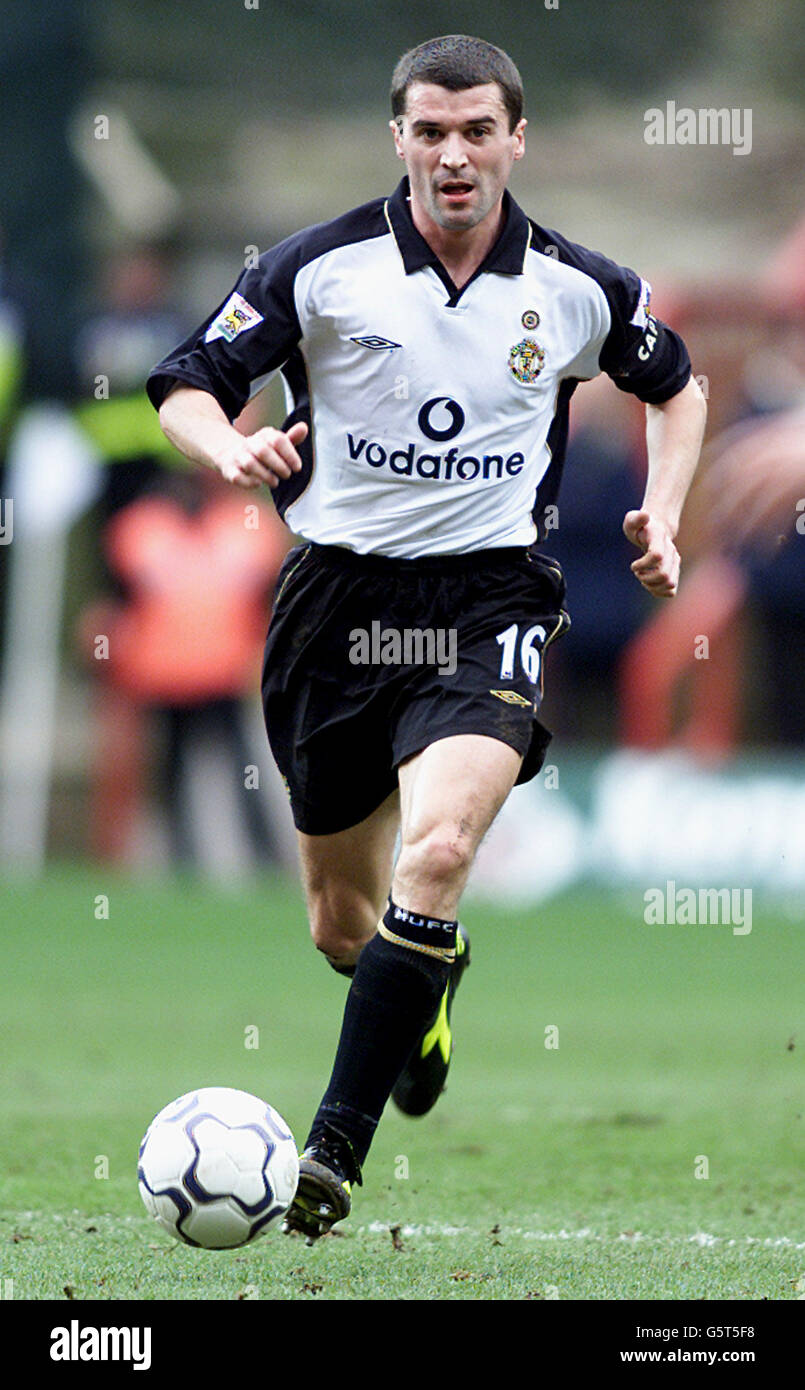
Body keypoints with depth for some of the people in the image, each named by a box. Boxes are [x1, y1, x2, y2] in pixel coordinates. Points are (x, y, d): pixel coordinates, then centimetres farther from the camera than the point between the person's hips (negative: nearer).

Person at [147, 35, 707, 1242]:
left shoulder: (578, 289, 1)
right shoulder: (322, 268, -5)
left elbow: (675, 384, 21)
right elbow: (185, 387, -2)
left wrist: (662, 512, 6)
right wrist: (232, 448, -24)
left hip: (491, 600, -1)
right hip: (341, 592, 1)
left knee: (437, 850, -28)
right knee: (342, 924, 12)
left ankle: (333, 1153, -26)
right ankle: (429, 991, 51)